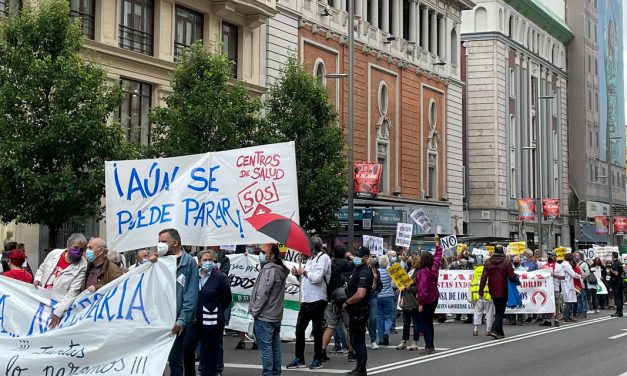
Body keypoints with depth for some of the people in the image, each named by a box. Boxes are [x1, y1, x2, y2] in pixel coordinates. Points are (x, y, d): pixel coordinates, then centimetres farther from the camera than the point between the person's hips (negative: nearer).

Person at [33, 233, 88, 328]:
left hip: (59, 305, -4)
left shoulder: (82, 266, -15)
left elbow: (73, 292, -18)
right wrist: (37, 279, -6)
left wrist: (58, 312, -21)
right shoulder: (54, 253, -2)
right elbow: (41, 269, 16)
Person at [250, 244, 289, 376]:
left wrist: (255, 311, -10)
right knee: (275, 347, 13)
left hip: (264, 317, -9)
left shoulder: (269, 270, -17)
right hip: (276, 316, 9)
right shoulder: (280, 270, 13)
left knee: (265, 347, -5)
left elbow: (262, 294, -19)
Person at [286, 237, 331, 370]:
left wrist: (304, 272, -8)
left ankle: (317, 360, 11)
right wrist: (298, 274, 4)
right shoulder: (310, 259, 18)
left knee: (317, 331, 2)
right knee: (299, 329, 8)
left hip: (317, 300, -8)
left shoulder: (323, 258, -9)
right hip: (306, 299, 8)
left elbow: (317, 278, -21)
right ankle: (299, 359, 16)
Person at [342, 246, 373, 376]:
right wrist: (348, 303, 14)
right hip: (355, 311, 10)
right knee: (355, 340, 17)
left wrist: (346, 303, -17)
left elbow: (360, 294, -30)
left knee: (358, 341, -3)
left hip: (359, 312, -10)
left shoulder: (364, 272, -20)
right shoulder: (358, 270, 13)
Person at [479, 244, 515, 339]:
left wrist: (481, 290, 0)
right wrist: (515, 280, 13)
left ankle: (500, 332, 22)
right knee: (501, 311, 0)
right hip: (503, 291, -4)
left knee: (498, 311, 17)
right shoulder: (506, 262, -10)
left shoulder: (488, 262, 1)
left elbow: (483, 277, -2)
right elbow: (511, 277, -11)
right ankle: (495, 330, -17)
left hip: (493, 291, 4)